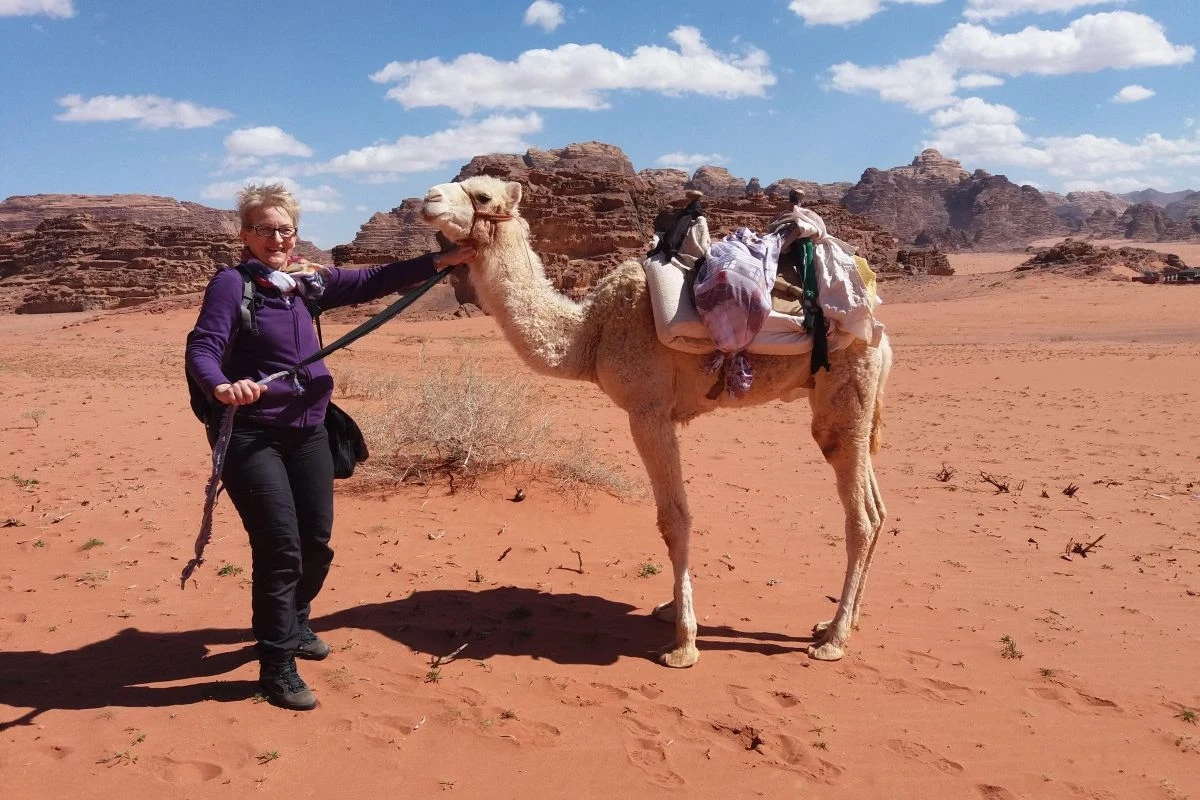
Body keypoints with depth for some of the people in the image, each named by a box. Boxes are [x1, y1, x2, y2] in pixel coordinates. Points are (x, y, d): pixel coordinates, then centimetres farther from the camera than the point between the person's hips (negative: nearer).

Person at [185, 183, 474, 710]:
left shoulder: (308, 282, 8)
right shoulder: (232, 283, -10)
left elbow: (371, 282, 8)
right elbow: (201, 349, -21)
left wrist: (442, 261, 3)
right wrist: (222, 388, -42)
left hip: (307, 431, 6)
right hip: (251, 435, -6)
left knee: (316, 543, 13)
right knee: (280, 549, -7)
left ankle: (293, 625, 41)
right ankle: (277, 666, 10)